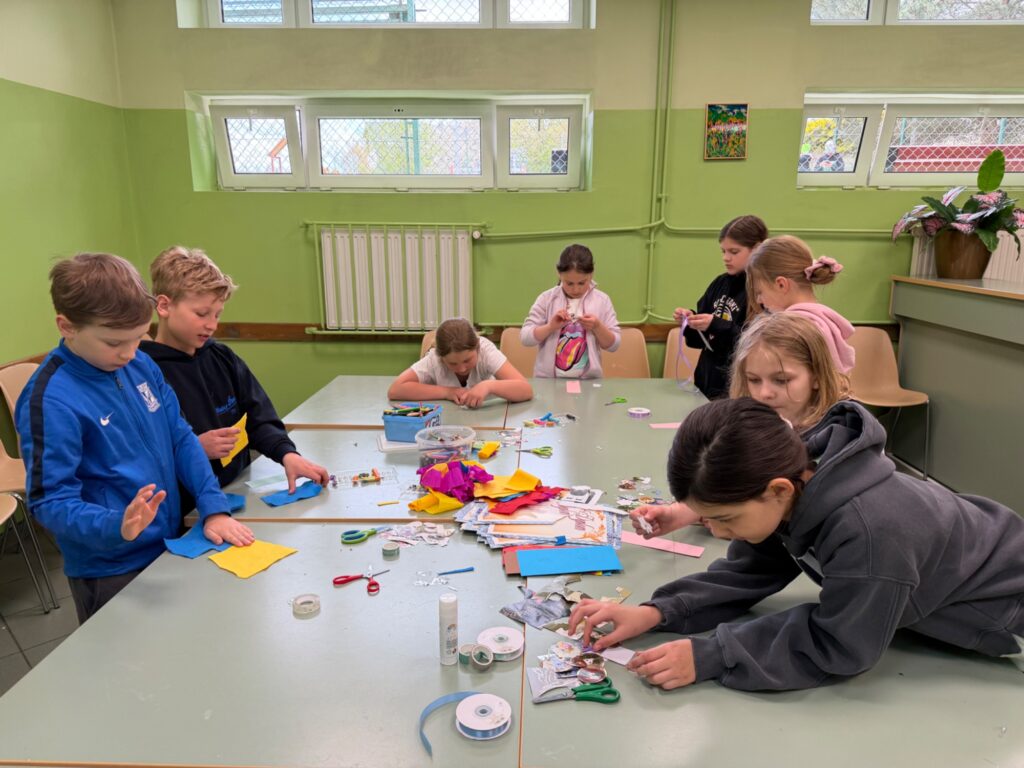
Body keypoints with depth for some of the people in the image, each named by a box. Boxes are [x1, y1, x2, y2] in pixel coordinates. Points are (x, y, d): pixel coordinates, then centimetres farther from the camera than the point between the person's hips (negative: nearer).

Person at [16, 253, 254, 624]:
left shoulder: (142, 365, -3)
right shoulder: (50, 400, -22)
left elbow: (181, 439, 2)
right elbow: (50, 501, -20)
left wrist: (213, 508, -8)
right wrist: (117, 526, -38)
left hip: (172, 547, 7)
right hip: (111, 574, -6)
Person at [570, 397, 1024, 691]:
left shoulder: (870, 530, -46)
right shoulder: (794, 482, -22)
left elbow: (838, 649, -33)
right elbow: (748, 573, -12)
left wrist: (708, 658, -36)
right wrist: (656, 612, -24)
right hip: (928, 607, 6)